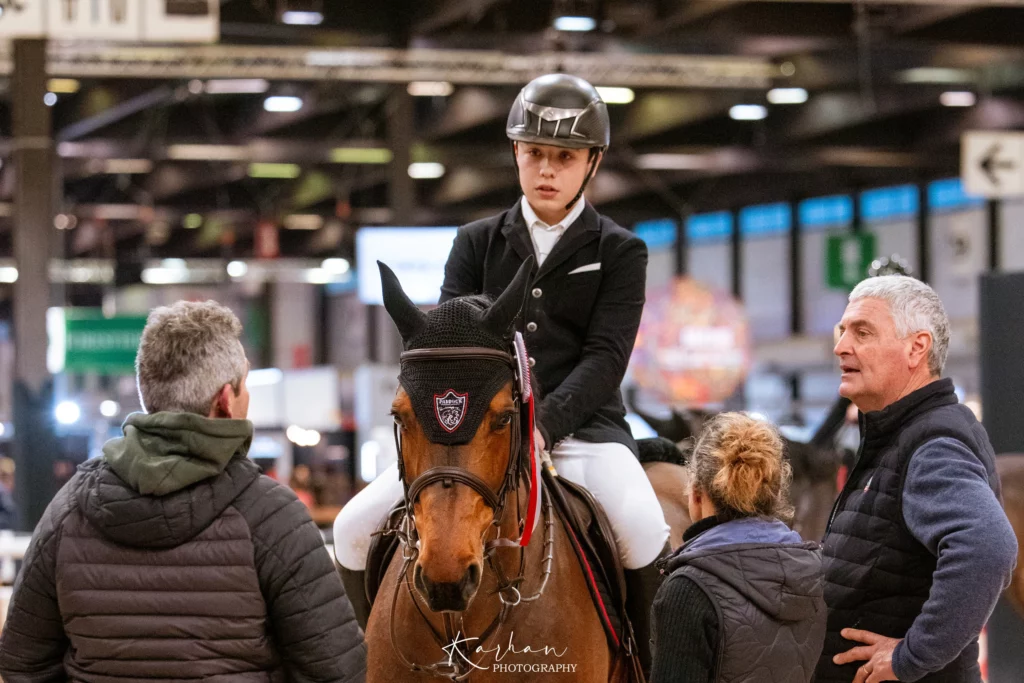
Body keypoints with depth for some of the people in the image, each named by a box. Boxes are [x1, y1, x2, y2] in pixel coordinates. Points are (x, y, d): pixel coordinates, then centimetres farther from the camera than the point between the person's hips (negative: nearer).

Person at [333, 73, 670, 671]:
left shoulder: (621, 252, 4)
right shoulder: (477, 244, 13)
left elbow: (605, 358, -7)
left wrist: (544, 423, -24)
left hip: (581, 426, -3)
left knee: (643, 532, -32)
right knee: (357, 526, -11)